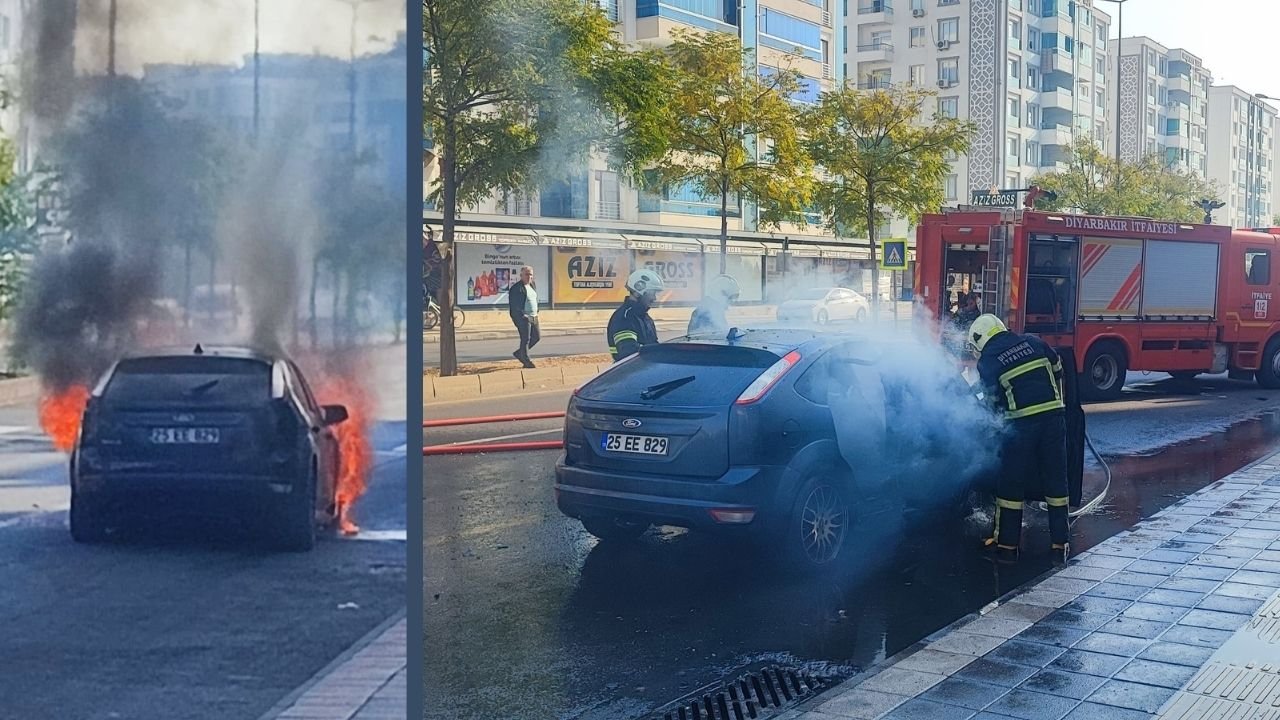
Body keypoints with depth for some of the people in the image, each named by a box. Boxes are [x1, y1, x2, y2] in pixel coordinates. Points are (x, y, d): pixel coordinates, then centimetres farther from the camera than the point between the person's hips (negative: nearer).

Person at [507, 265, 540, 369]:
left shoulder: (532, 286, 15)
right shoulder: (516, 288, -12)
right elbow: (513, 304, -15)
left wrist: (536, 313, 14)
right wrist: (520, 316, -19)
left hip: (533, 317, 9)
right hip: (523, 318, -9)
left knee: (537, 336, 11)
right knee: (525, 339, -4)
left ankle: (519, 353, 24)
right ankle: (526, 361, 7)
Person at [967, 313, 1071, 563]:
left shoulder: (987, 362, 2)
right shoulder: (1033, 342, 11)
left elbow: (992, 399, 8)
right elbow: (1058, 369, 19)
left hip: (1022, 423, -4)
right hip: (1054, 416, 4)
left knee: (1011, 483, 8)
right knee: (1056, 479, 10)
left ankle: (1007, 544, 13)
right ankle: (1059, 544, 14)